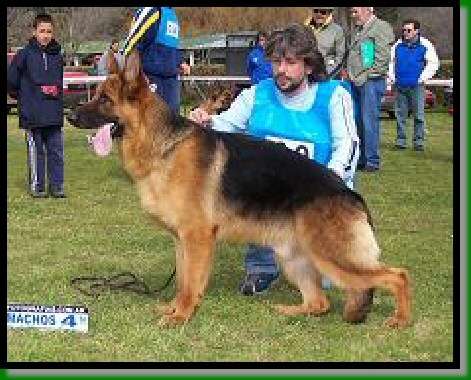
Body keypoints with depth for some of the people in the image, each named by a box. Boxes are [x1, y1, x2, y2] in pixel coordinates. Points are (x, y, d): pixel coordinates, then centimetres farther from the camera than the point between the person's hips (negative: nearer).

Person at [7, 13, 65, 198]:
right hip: (32, 114, -3)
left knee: (56, 151, 6)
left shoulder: (57, 56, 8)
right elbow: (11, 80, 0)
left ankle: (56, 185, 14)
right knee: (35, 151, 3)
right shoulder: (25, 54, -5)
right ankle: (36, 186, 12)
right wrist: (22, 97, 9)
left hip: (55, 114, 4)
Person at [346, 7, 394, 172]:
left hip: (371, 82, -8)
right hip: (356, 83, 8)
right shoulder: (357, 30, 21)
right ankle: (361, 158, 16)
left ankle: (372, 161, -3)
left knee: (369, 121, -8)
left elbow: (382, 58, -14)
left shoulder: (381, 27, -6)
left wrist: (366, 75, -14)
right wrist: (350, 74, 12)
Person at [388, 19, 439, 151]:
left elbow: (433, 63, 1)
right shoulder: (398, 46, 10)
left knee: (419, 114, -2)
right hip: (400, 86, 3)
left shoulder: (425, 45, 0)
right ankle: (400, 140, 11)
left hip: (417, 86, -3)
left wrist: (422, 78, -6)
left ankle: (418, 140, 4)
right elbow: (390, 62, 20)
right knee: (400, 115, 5)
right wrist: (392, 77, 8)